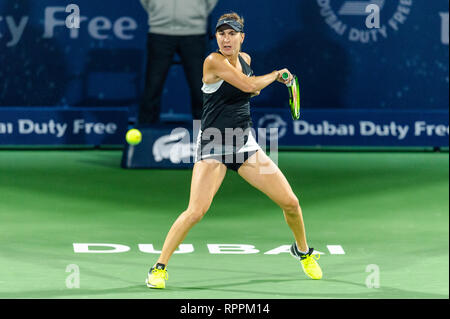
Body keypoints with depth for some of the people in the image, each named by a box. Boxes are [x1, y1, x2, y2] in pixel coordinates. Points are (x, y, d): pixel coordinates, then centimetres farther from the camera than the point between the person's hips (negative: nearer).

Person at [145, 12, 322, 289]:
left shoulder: (245, 59, 7)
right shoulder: (214, 61, -15)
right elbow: (249, 84, -23)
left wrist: (254, 89, 6)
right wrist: (277, 74, -6)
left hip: (245, 143, 6)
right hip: (213, 146, -6)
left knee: (290, 202, 3)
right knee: (196, 211, -21)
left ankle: (303, 252, 31)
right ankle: (159, 268, -7)